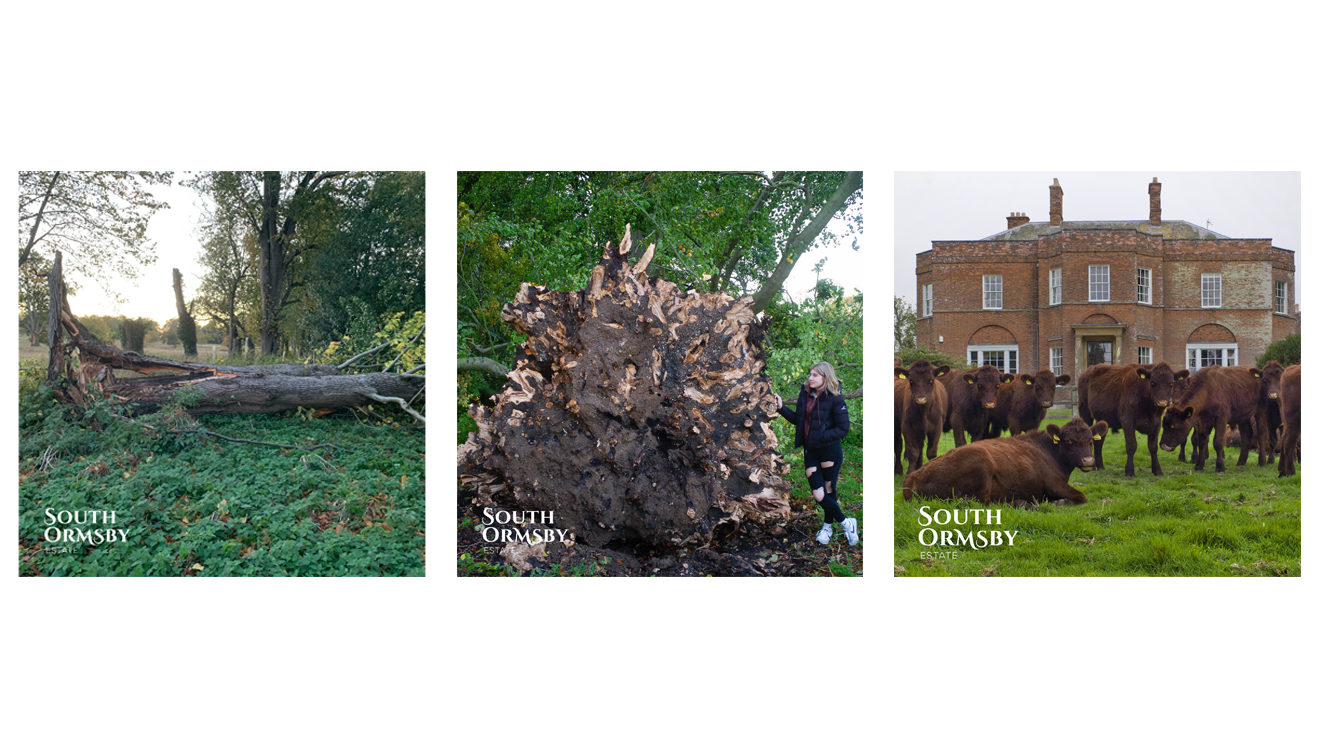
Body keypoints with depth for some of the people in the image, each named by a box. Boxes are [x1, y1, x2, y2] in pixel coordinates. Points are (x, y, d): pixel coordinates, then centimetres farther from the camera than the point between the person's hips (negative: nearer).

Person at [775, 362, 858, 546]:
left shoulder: (835, 400, -13)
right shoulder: (805, 394, 5)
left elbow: (843, 429, -12)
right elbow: (798, 419, 17)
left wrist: (821, 437, -22)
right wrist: (782, 408, 5)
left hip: (830, 450, -5)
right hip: (810, 451, 5)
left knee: (829, 491, 4)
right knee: (818, 495, -1)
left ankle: (828, 526, 26)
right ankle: (845, 522, 21)